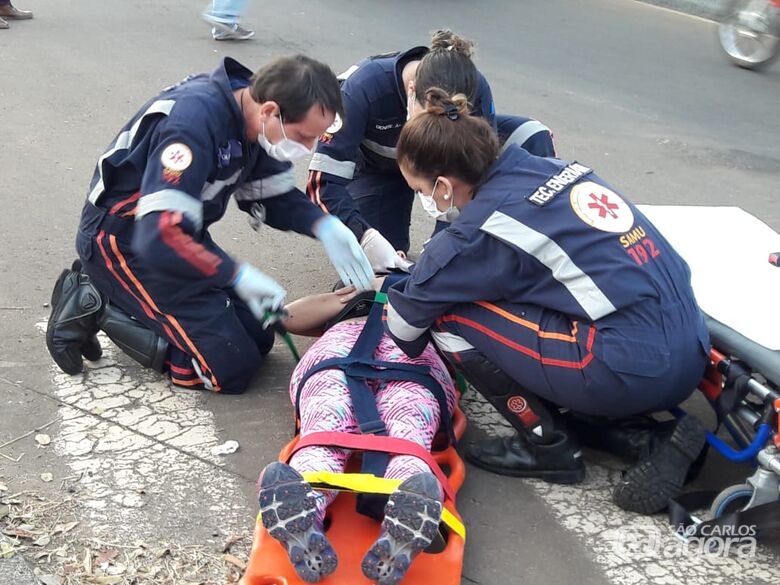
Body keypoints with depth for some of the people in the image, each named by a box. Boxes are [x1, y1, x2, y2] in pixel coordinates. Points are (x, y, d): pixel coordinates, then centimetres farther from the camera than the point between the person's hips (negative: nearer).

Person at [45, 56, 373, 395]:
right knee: (232, 368, -11)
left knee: (257, 339, 8)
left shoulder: (256, 122, -7)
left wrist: (324, 226, -12)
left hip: (181, 233, 9)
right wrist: (239, 275, -27)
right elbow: (159, 240, -38)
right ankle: (93, 308, 0)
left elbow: (273, 193, 7)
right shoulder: (196, 121, -33)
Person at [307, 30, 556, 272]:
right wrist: (366, 237, -49)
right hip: (378, 169, -1)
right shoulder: (363, 88, -39)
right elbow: (323, 181, -36)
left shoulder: (475, 90, -33)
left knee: (533, 142, -22)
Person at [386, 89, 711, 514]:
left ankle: (549, 448, 9)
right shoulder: (551, 169, 10)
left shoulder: (486, 227, -11)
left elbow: (407, 319, 1)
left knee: (450, 316, -4)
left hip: (635, 374, -8)